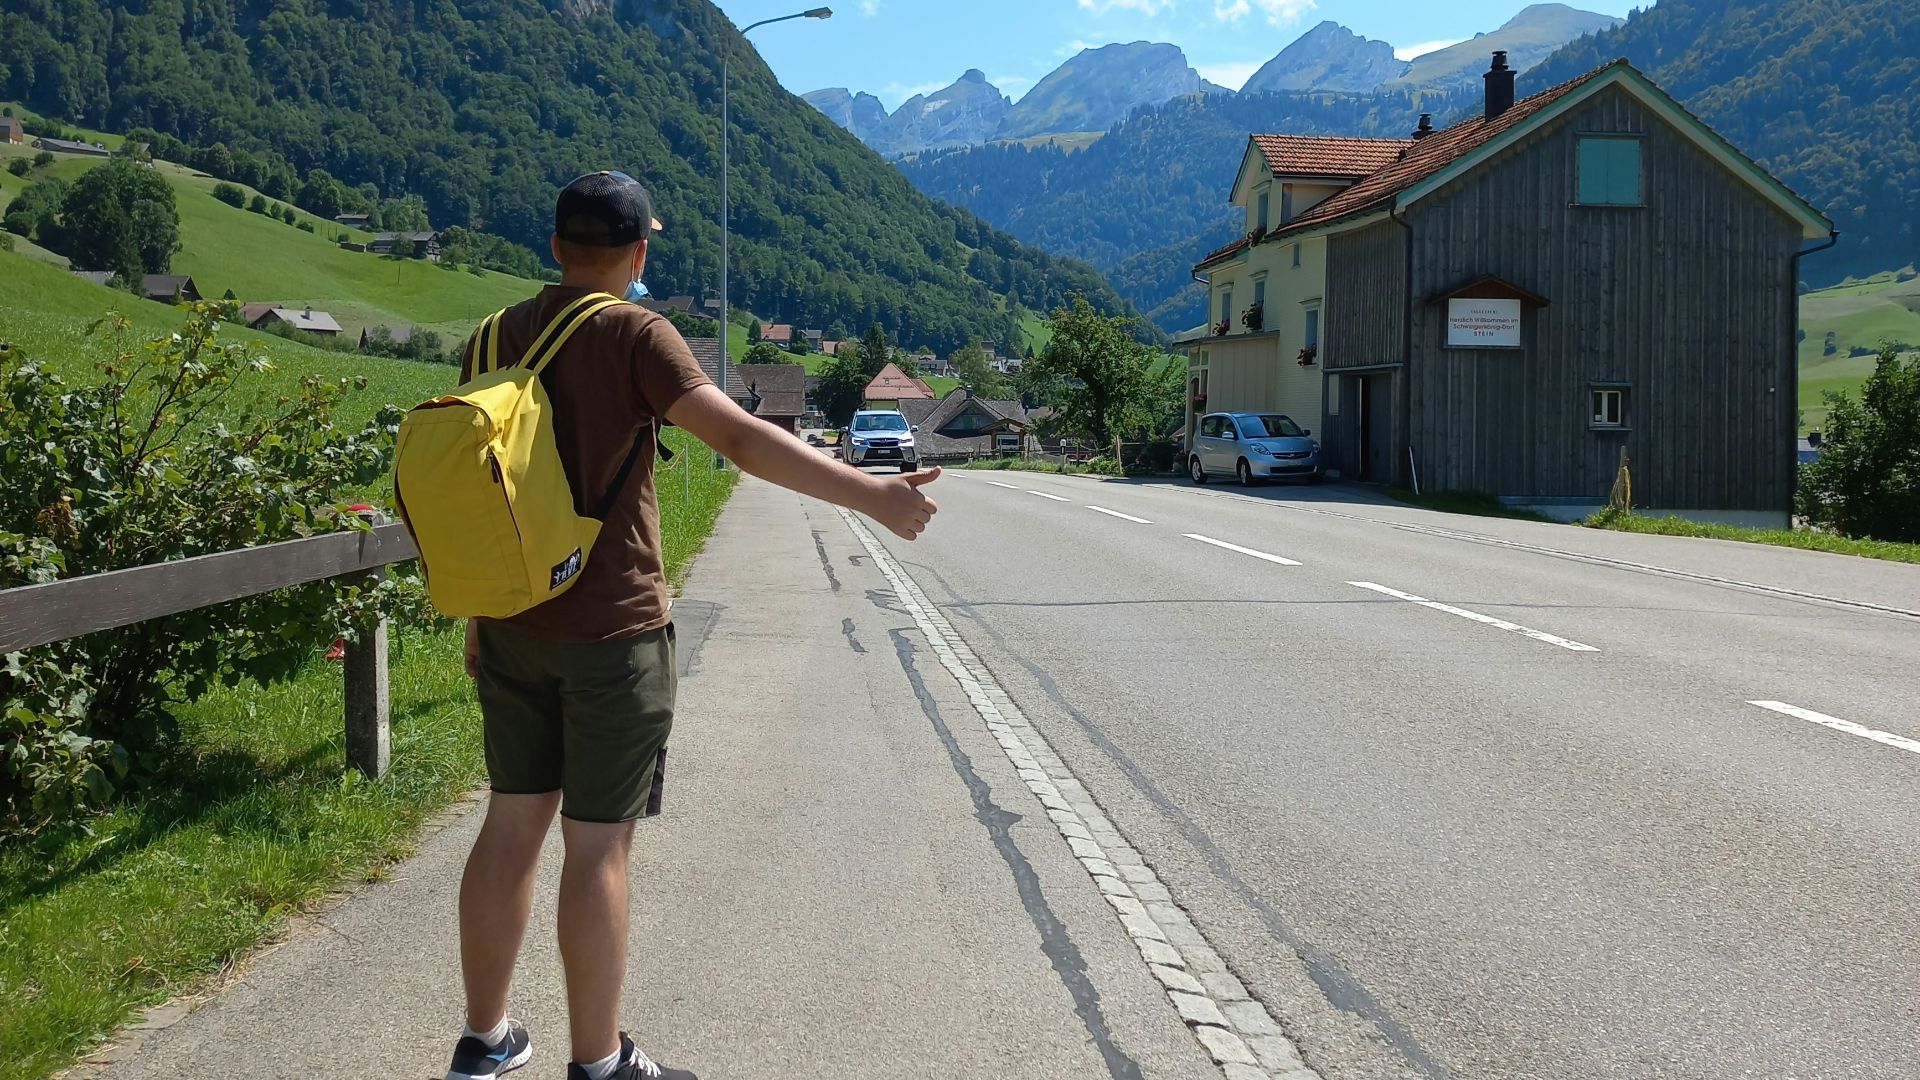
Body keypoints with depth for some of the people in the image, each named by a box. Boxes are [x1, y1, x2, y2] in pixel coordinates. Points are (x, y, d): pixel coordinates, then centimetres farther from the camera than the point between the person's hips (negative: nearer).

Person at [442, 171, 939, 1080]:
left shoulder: (498, 336, 8)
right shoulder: (633, 335, -11)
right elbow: (740, 436, -23)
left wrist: (477, 614, 21)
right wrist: (871, 495, -25)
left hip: (513, 625, 6)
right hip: (611, 627, -6)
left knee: (512, 824, 15)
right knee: (598, 844, 1)